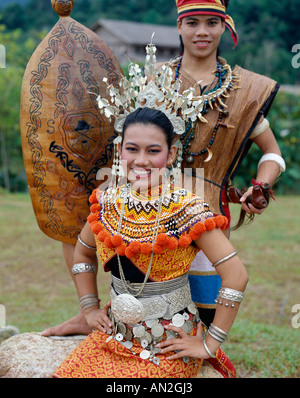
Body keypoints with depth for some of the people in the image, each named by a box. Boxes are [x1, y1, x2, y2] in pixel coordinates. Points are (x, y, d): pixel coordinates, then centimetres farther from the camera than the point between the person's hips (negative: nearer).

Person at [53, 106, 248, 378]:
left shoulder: (187, 210, -15)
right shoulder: (107, 203, 0)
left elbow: (236, 276, -18)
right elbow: (83, 254, 19)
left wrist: (210, 344, -15)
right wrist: (90, 308, 11)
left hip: (170, 346, -5)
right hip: (115, 335, 5)